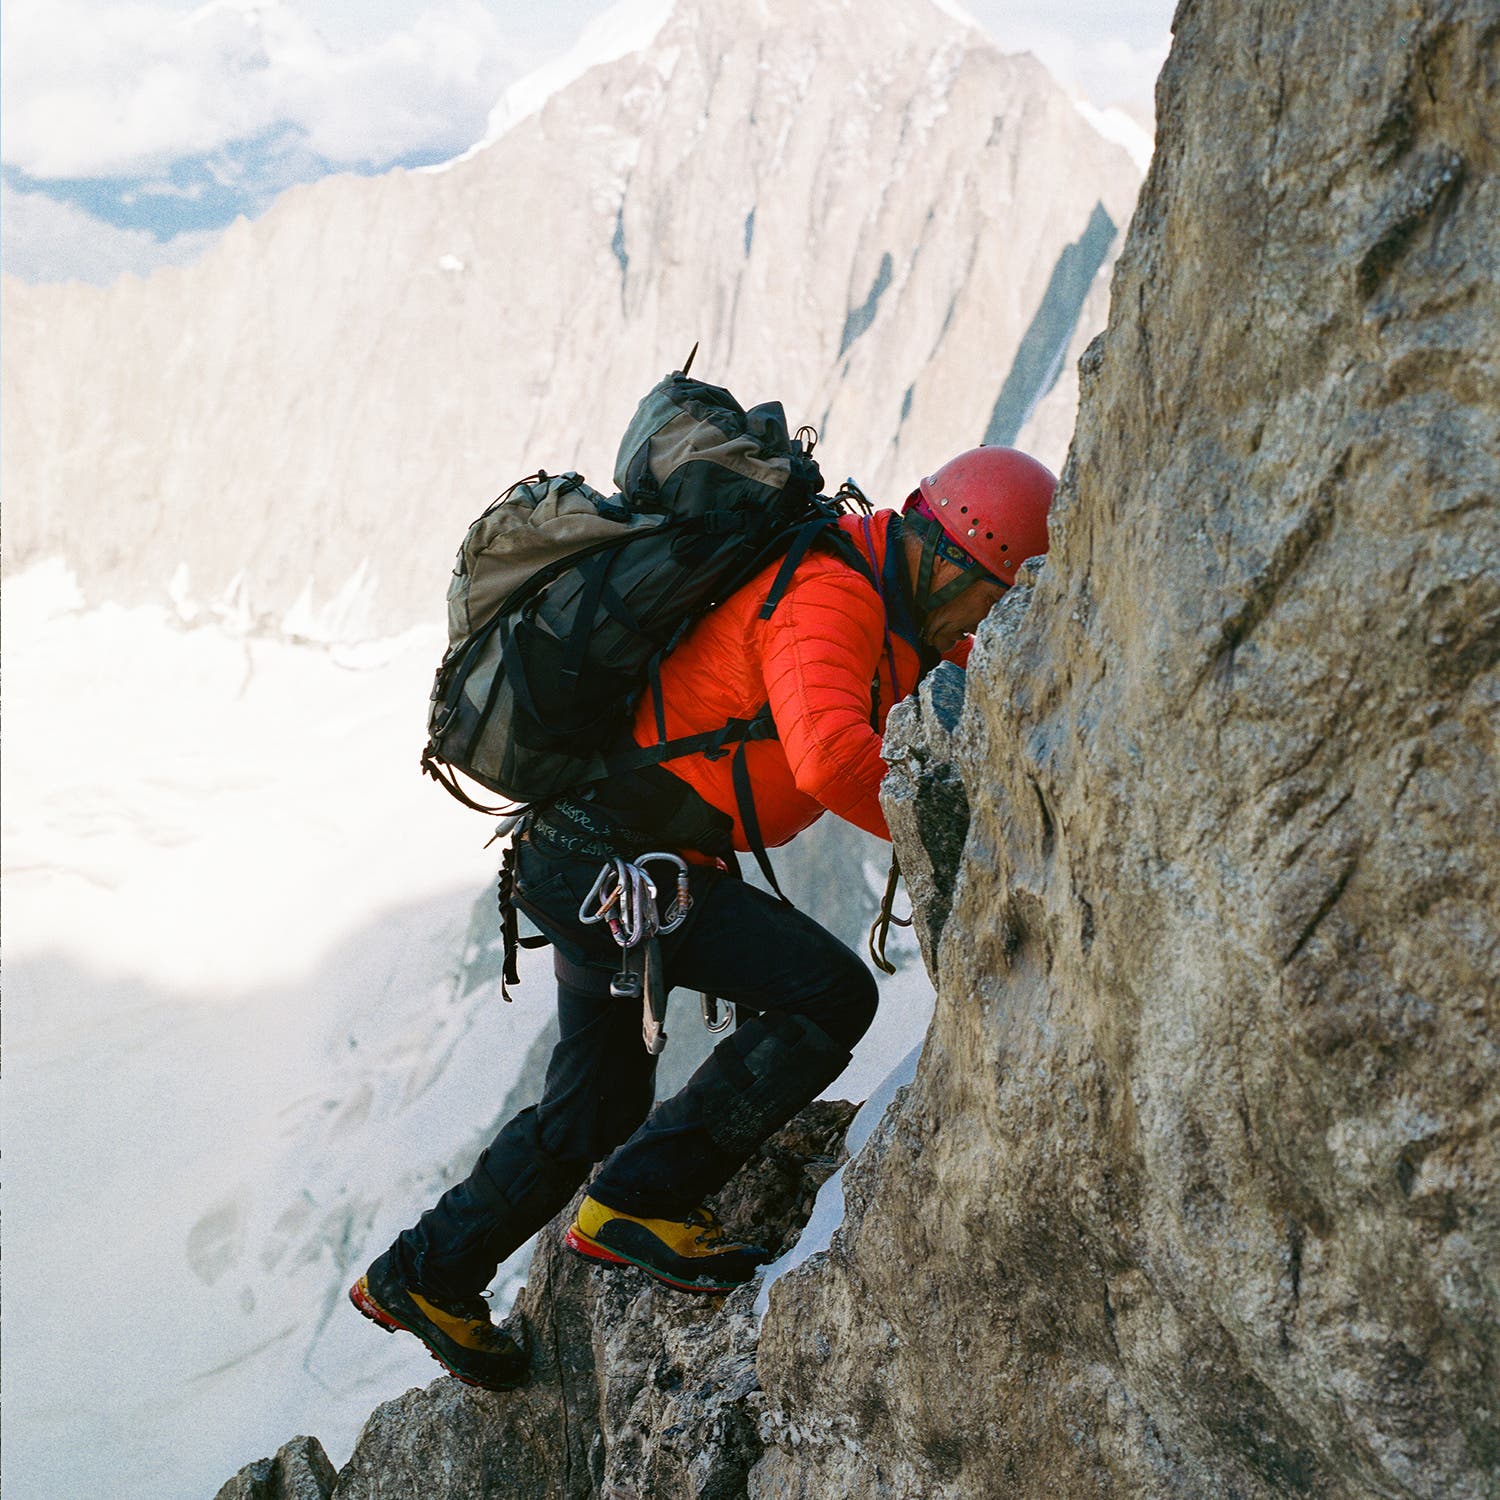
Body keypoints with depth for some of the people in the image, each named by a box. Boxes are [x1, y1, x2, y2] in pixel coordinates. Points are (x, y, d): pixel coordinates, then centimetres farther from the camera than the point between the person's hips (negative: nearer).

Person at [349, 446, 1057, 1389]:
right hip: (612, 860, -11)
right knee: (831, 993, -17)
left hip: (589, 861, 11)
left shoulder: (884, 609, 9)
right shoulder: (830, 601, -22)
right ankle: (638, 1205, -9)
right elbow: (831, 756, -39)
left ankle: (423, 1276, 34)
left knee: (596, 1111, 19)